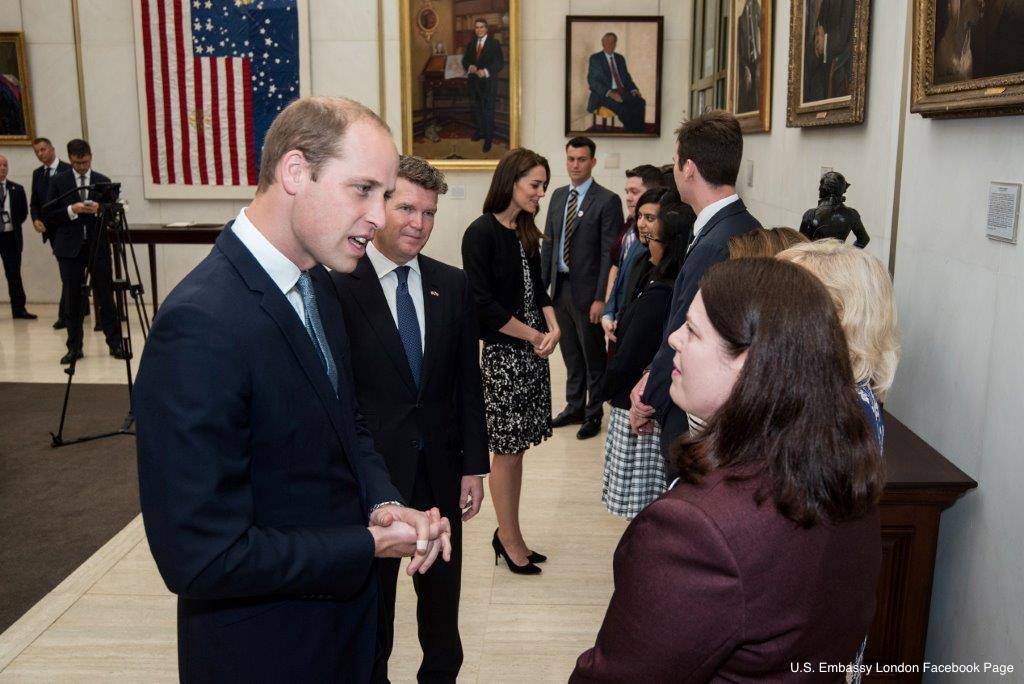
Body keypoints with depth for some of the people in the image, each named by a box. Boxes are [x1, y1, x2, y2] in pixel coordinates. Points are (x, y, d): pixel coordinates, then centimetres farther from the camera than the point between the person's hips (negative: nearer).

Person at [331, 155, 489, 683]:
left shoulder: (452, 286, 2)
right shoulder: (338, 288, -13)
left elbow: (468, 382, 5)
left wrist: (474, 465, 4)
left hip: (440, 470, 4)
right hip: (369, 474, -4)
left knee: (442, 594, 20)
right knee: (373, 596, 16)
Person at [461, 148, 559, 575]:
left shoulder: (526, 234, 12)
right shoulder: (481, 233, -12)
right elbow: (484, 304, -17)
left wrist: (553, 328, -2)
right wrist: (535, 336, -11)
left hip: (533, 351, 7)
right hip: (502, 354, -7)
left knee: (515, 447, 13)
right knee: (507, 450, 4)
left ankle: (507, 534, 25)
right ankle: (510, 539, 19)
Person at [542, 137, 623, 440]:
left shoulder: (607, 201, -11)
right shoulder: (558, 196, 10)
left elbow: (609, 254, -14)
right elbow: (549, 243, 12)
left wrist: (600, 298, -17)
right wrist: (542, 285, 8)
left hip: (587, 290, -6)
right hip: (560, 287, 6)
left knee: (593, 356, 7)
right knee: (570, 354, 18)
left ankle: (594, 413, 20)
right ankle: (574, 407, 32)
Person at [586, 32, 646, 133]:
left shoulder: (620, 58, 20)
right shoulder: (595, 58, 2)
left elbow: (626, 76, 21)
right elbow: (592, 80, -7)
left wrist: (634, 89, -2)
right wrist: (609, 92, -21)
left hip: (623, 91, 5)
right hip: (604, 94, -5)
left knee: (640, 103, -25)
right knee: (622, 108, -34)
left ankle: (639, 132, -23)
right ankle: (630, 132, -19)